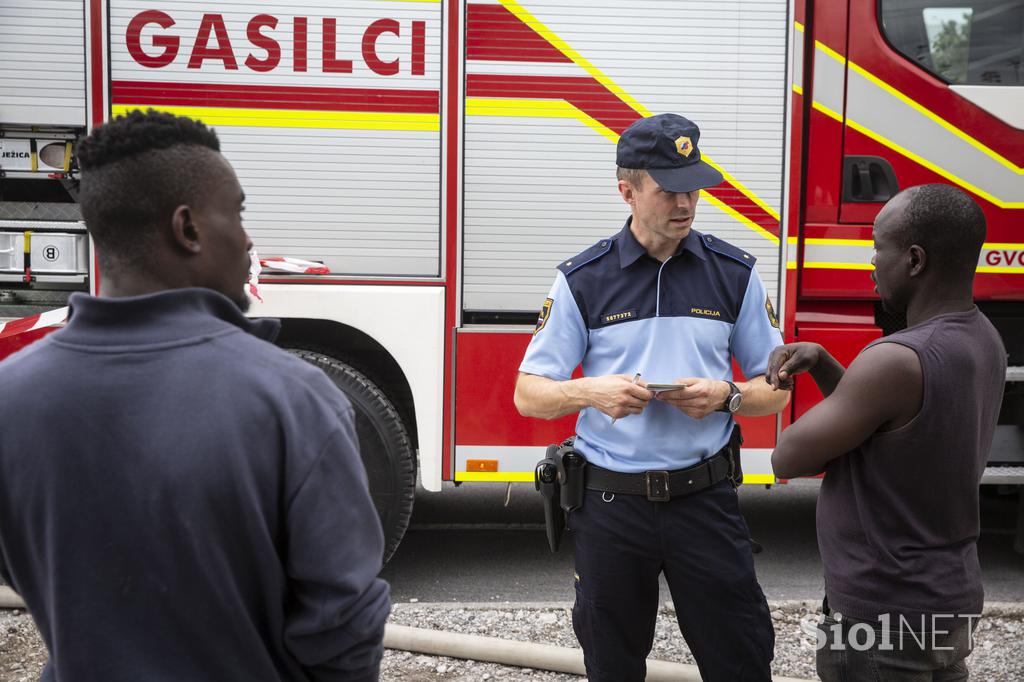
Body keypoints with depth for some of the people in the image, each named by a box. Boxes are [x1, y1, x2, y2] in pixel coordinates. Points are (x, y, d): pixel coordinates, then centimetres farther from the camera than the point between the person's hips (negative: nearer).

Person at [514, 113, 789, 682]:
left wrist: (725, 396, -15)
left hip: (704, 498, 1)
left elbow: (775, 389, 7)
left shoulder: (734, 273, 1)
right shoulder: (582, 279, -3)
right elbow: (529, 394, -2)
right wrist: (588, 391, -22)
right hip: (611, 501, 0)